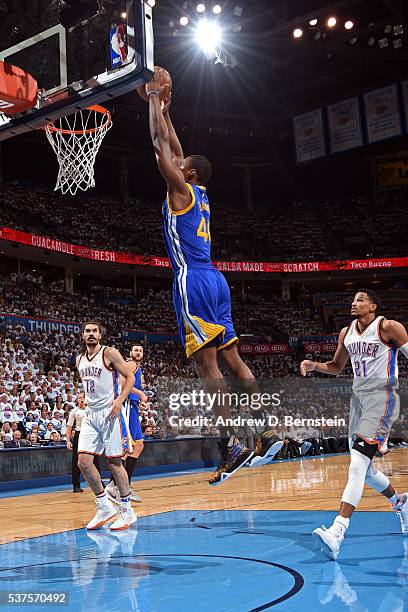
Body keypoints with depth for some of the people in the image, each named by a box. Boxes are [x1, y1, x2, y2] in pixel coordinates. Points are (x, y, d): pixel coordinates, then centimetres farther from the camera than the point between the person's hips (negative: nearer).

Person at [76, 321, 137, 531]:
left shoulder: (109, 353, -6)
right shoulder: (80, 360, 14)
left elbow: (130, 376, -8)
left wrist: (119, 400, -19)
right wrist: (86, 399, 16)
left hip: (109, 412, -6)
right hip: (90, 414, 6)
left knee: (114, 462, -3)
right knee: (83, 462, -4)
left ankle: (127, 511, 10)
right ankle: (104, 507, 12)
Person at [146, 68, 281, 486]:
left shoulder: (181, 188, -1)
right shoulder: (200, 195, 20)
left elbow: (159, 143, 2)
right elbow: (172, 145, 31)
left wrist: (154, 98, 14)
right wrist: (164, 108, 37)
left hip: (192, 281, -9)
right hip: (213, 281, 9)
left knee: (207, 363, -13)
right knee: (232, 359, 9)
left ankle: (230, 445, -17)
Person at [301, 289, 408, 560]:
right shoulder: (347, 332, 13)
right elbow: (337, 367, 23)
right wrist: (314, 366, 6)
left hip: (382, 397, -8)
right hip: (358, 397, 8)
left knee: (358, 461, -21)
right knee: (362, 467, 14)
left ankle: (337, 531, -29)